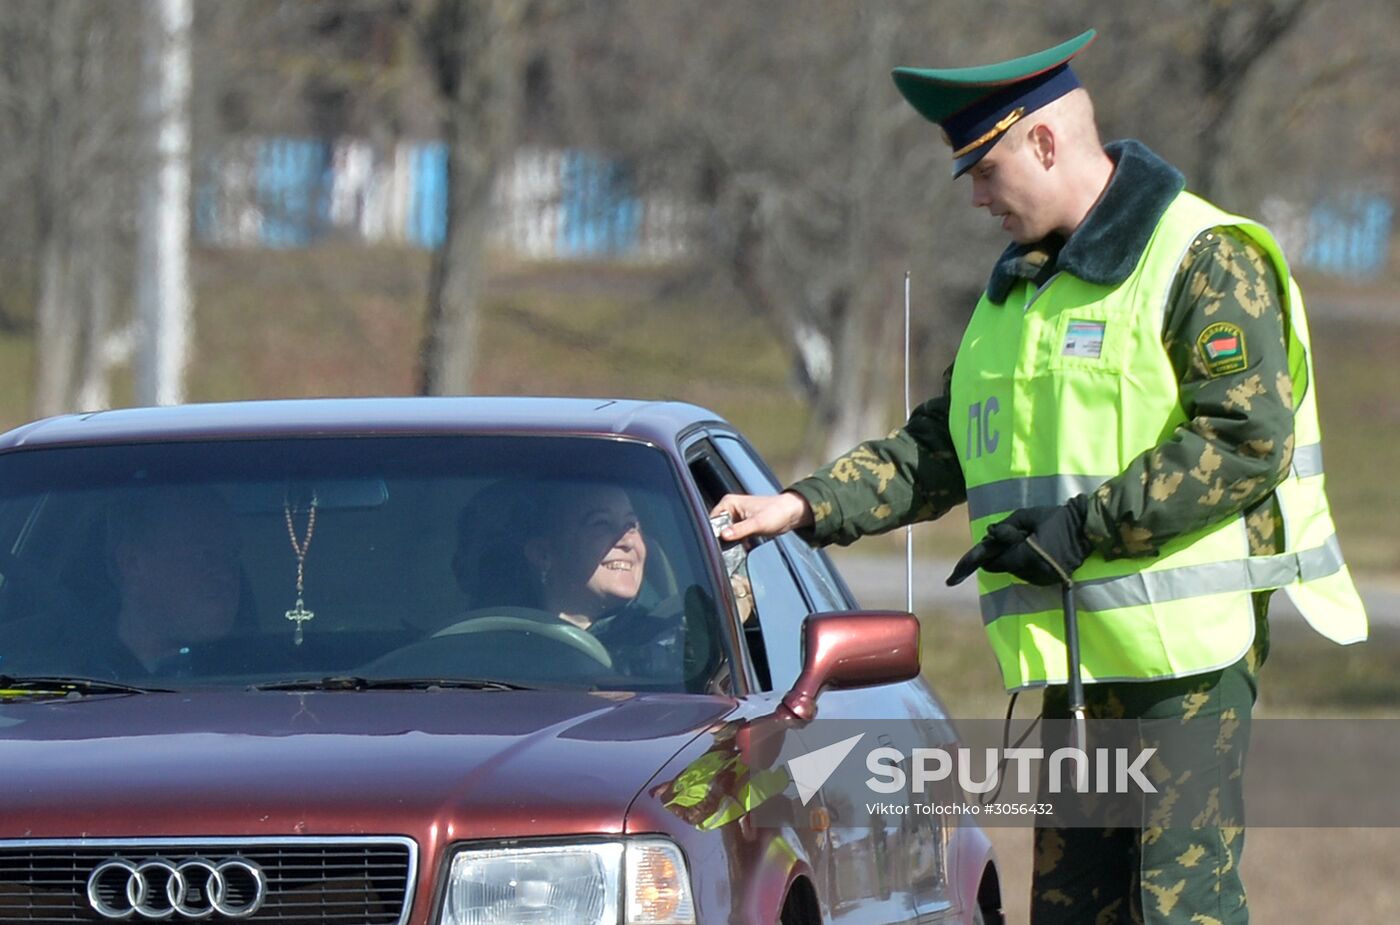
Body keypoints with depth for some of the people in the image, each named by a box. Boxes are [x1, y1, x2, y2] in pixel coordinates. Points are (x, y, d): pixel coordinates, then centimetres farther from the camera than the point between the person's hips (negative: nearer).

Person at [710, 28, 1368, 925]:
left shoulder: (1207, 261, -9)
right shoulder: (1019, 287, 18)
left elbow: (1249, 440, -19)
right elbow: (937, 451, 21)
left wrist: (1084, 526, -19)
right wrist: (803, 507, 7)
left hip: (1190, 647, -8)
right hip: (1079, 656, 8)